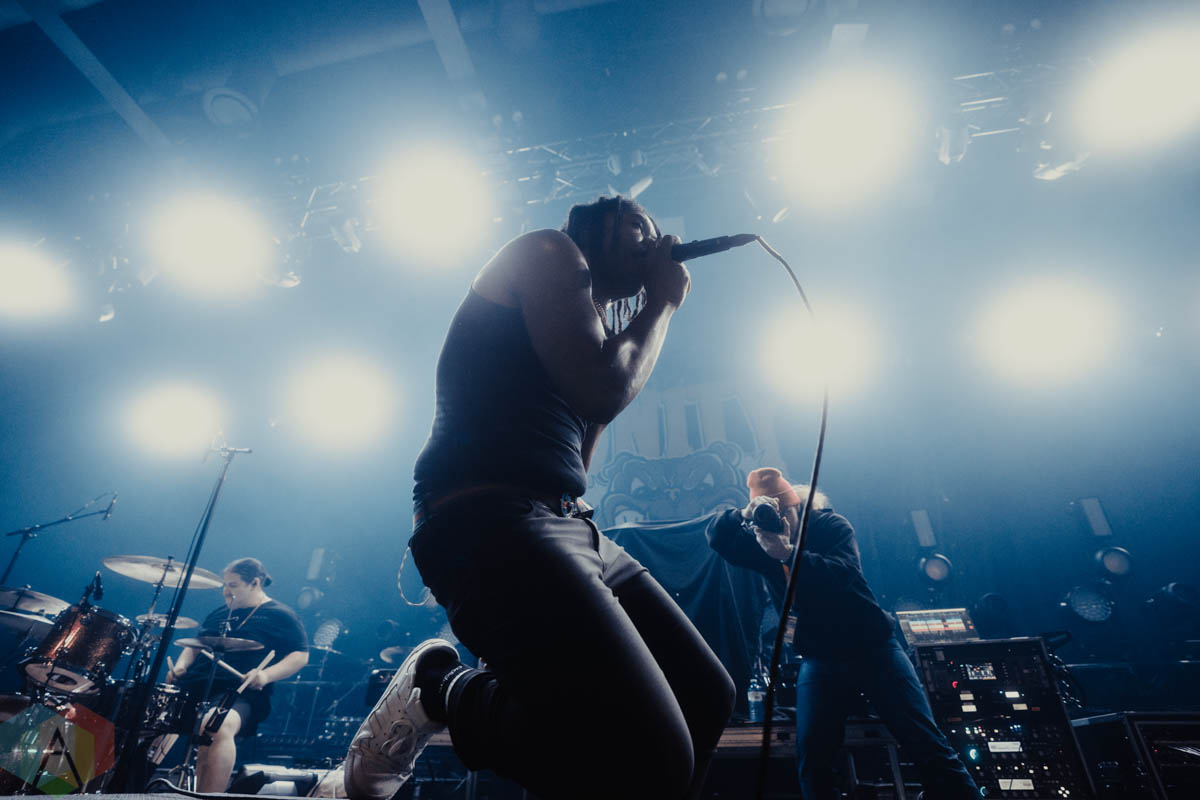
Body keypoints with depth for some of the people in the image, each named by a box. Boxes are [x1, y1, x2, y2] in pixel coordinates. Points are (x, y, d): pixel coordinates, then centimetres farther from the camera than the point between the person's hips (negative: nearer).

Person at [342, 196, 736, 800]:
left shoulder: (592, 320, 27)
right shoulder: (549, 251, 3)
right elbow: (605, 390, -13)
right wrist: (663, 303, 7)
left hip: (567, 524, 10)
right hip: (490, 518, -10)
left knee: (705, 696, 10)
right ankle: (441, 691, 2)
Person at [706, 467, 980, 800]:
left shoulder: (831, 525, -8)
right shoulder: (762, 541, -1)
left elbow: (846, 572, -25)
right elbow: (716, 534, -12)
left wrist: (789, 554, -40)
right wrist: (746, 515, -30)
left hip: (873, 646, -2)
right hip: (820, 657, 2)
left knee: (929, 747, -3)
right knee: (811, 757, -6)